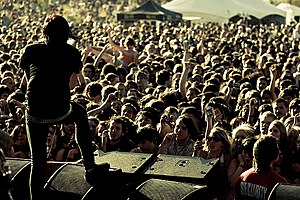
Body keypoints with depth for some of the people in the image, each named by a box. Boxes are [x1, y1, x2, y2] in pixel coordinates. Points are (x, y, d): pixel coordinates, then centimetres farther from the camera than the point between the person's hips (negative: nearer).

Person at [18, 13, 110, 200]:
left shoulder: (31, 50, 3)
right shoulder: (72, 53, 4)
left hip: (35, 113, 0)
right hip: (61, 111, 0)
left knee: (38, 160, 14)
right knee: (80, 112, 33)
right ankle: (91, 167, 32)